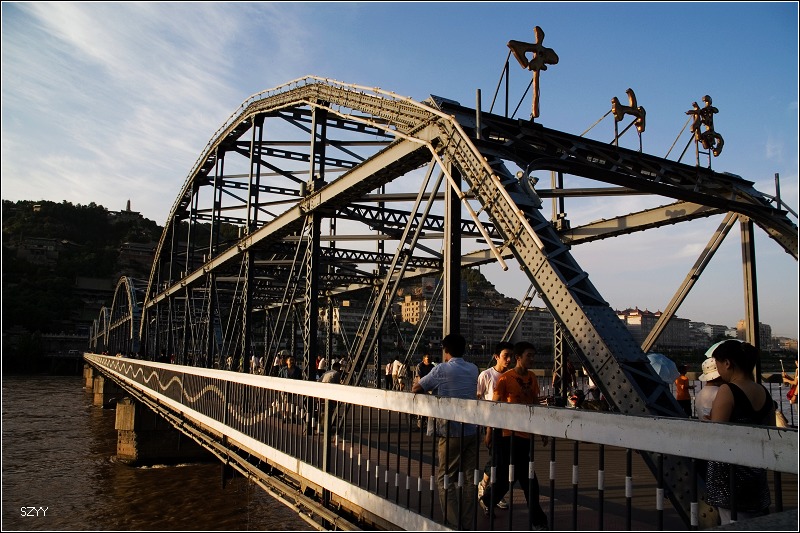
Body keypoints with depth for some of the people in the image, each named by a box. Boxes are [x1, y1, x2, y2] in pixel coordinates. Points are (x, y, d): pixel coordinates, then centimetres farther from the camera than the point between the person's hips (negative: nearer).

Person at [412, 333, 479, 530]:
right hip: (472, 432, 5)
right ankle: (467, 525, 15)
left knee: (445, 478, 5)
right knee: (469, 478, 10)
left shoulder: (442, 370, -8)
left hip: (450, 433, -5)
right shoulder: (473, 370, 7)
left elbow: (416, 389, -1)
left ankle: (453, 525, 2)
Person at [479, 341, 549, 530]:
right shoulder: (505, 379, -10)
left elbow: (536, 405, 15)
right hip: (511, 433, -6)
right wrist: (489, 432, -8)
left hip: (528, 433, 6)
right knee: (527, 478, -1)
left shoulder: (532, 378, 9)